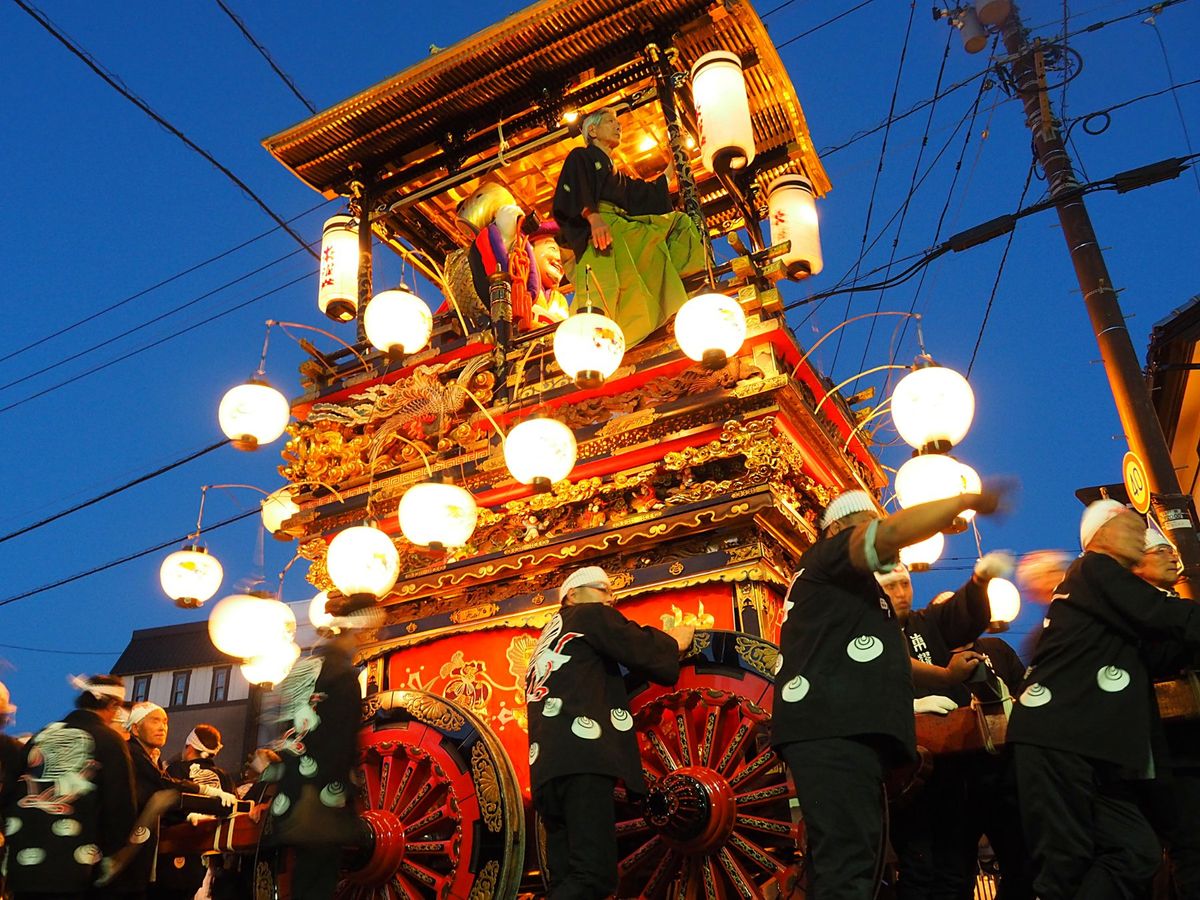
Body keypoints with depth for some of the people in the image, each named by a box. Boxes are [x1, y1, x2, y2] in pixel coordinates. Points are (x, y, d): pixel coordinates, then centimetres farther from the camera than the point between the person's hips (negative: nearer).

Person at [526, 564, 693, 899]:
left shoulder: (547, 640, 35)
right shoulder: (590, 615, 11)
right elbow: (645, 651, 2)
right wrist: (675, 641, 20)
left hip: (547, 765, 9)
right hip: (581, 757, -9)